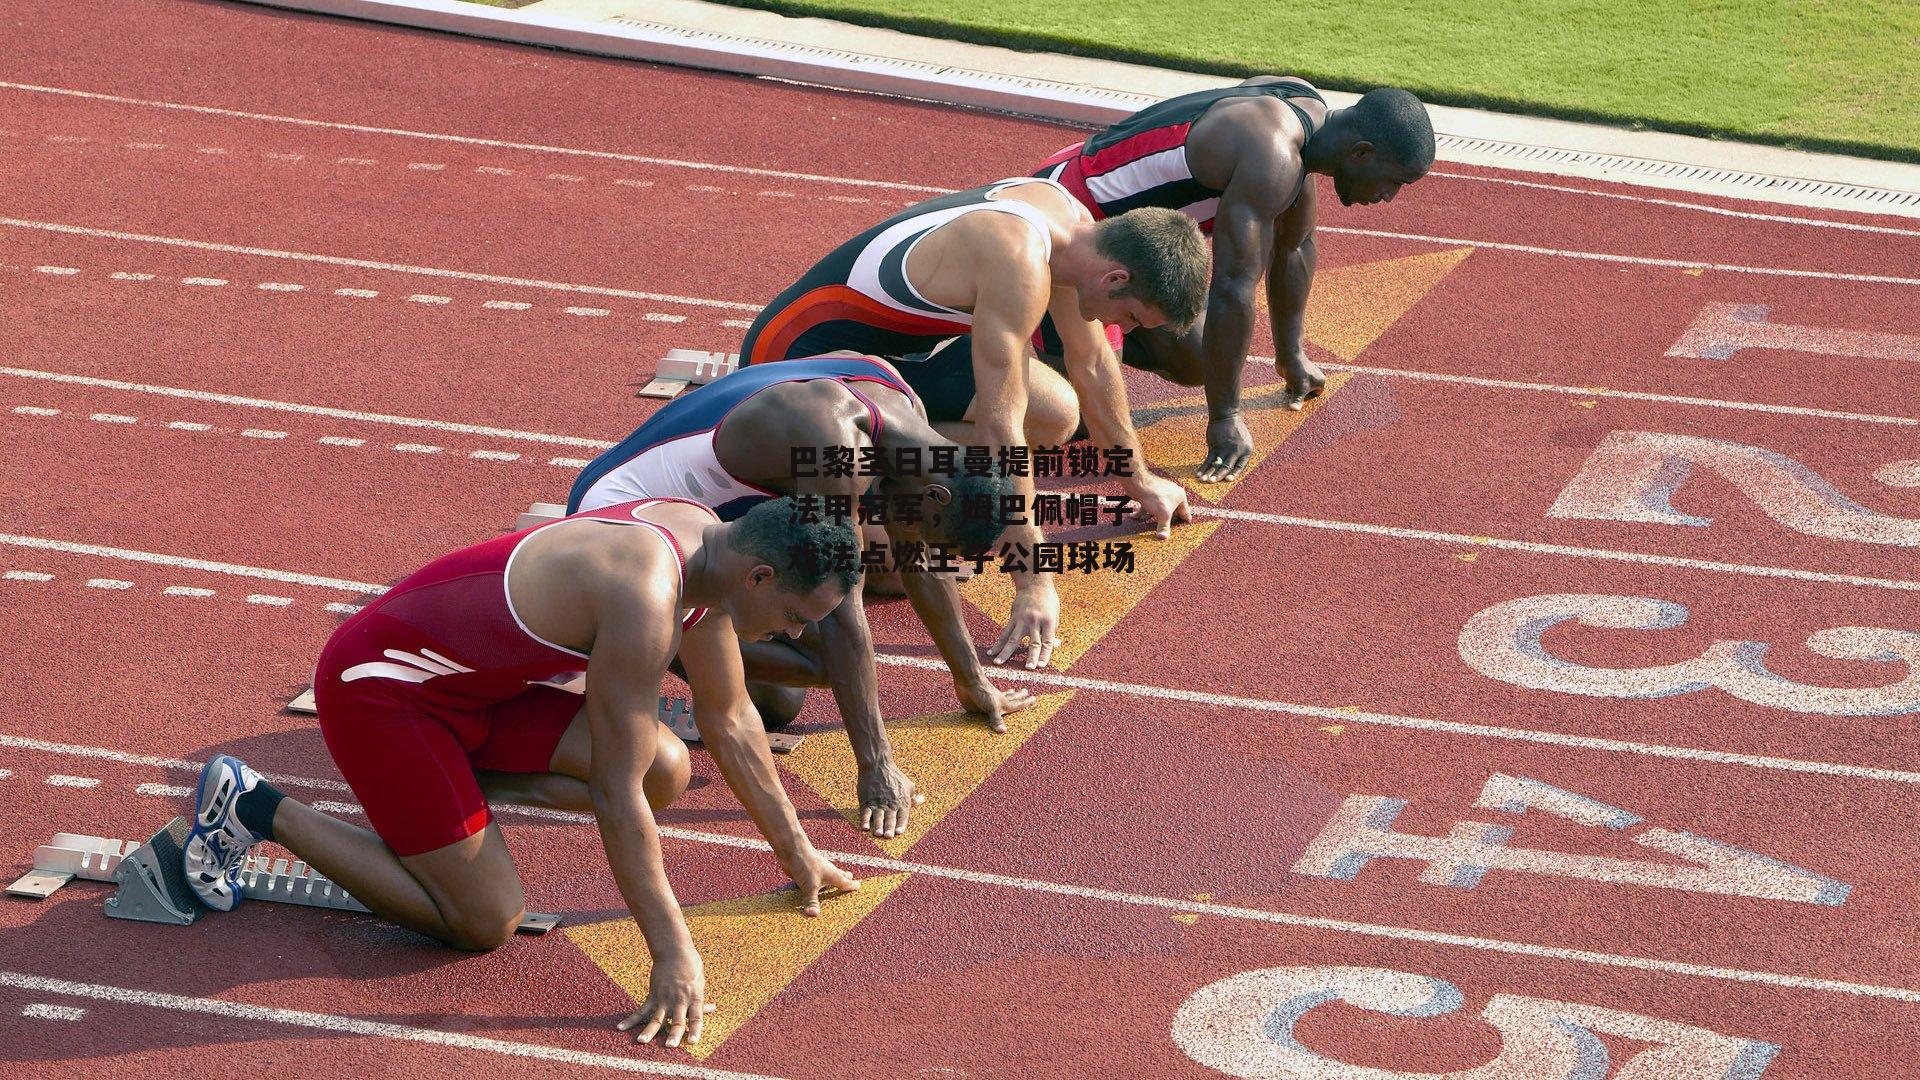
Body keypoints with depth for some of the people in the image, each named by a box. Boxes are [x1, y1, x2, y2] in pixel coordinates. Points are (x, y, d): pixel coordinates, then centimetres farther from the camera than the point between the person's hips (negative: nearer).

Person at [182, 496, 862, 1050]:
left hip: (468, 679, 9)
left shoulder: (707, 543, -3)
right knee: (486, 922, -9)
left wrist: (797, 853, 17)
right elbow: (615, 796, -30)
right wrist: (674, 955, -27)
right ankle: (255, 807, 0)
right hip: (376, 687, -9)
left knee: (666, 772, -4)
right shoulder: (645, 598, -32)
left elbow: (730, 725, 12)